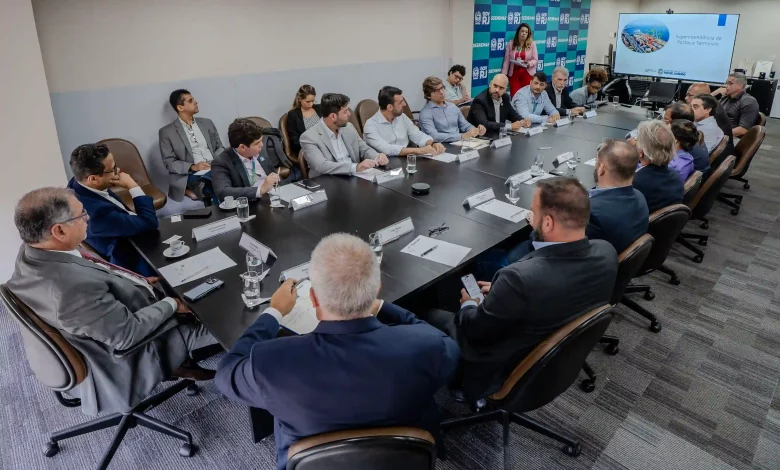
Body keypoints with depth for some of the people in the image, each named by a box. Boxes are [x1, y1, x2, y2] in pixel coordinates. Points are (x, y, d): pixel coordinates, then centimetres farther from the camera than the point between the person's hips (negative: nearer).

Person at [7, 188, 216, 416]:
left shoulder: (30, 252, -13)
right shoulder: (75, 289, -40)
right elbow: (129, 332, -30)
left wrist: (135, 282, 2)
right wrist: (171, 304, -17)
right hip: (133, 346, -8)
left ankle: (179, 357, 26)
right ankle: (179, 362, 28)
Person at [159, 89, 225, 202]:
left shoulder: (207, 123, 16)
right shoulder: (167, 132, 4)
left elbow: (220, 147, 17)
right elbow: (169, 162, -1)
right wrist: (193, 167, -17)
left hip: (215, 168, 6)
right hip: (190, 175, -6)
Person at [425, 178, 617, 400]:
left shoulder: (521, 277, -39)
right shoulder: (606, 252, -18)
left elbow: (476, 331, -21)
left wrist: (468, 305, 0)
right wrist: (500, 291, 7)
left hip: (506, 370, -6)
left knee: (432, 315, 15)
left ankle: (458, 379, 36)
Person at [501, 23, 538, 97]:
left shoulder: (532, 44, -1)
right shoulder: (511, 43, 1)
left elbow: (535, 59, -1)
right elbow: (506, 60, 1)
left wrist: (529, 64, -23)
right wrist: (503, 74, -4)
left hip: (527, 73, -1)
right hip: (513, 73, 1)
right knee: (514, 96, -1)